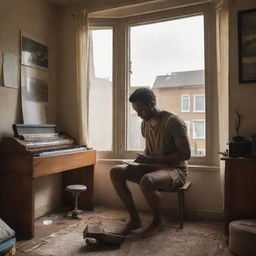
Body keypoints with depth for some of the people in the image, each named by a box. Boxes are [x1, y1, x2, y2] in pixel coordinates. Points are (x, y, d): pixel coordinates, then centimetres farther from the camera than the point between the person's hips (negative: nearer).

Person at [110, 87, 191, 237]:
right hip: (153, 167, 8)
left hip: (175, 169, -7)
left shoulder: (173, 121, -16)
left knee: (147, 181, -39)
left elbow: (186, 154, -19)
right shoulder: (145, 123, 8)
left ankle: (157, 221, -8)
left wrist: (153, 159, -22)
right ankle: (135, 219, -2)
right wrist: (143, 158, -1)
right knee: (116, 172, -10)